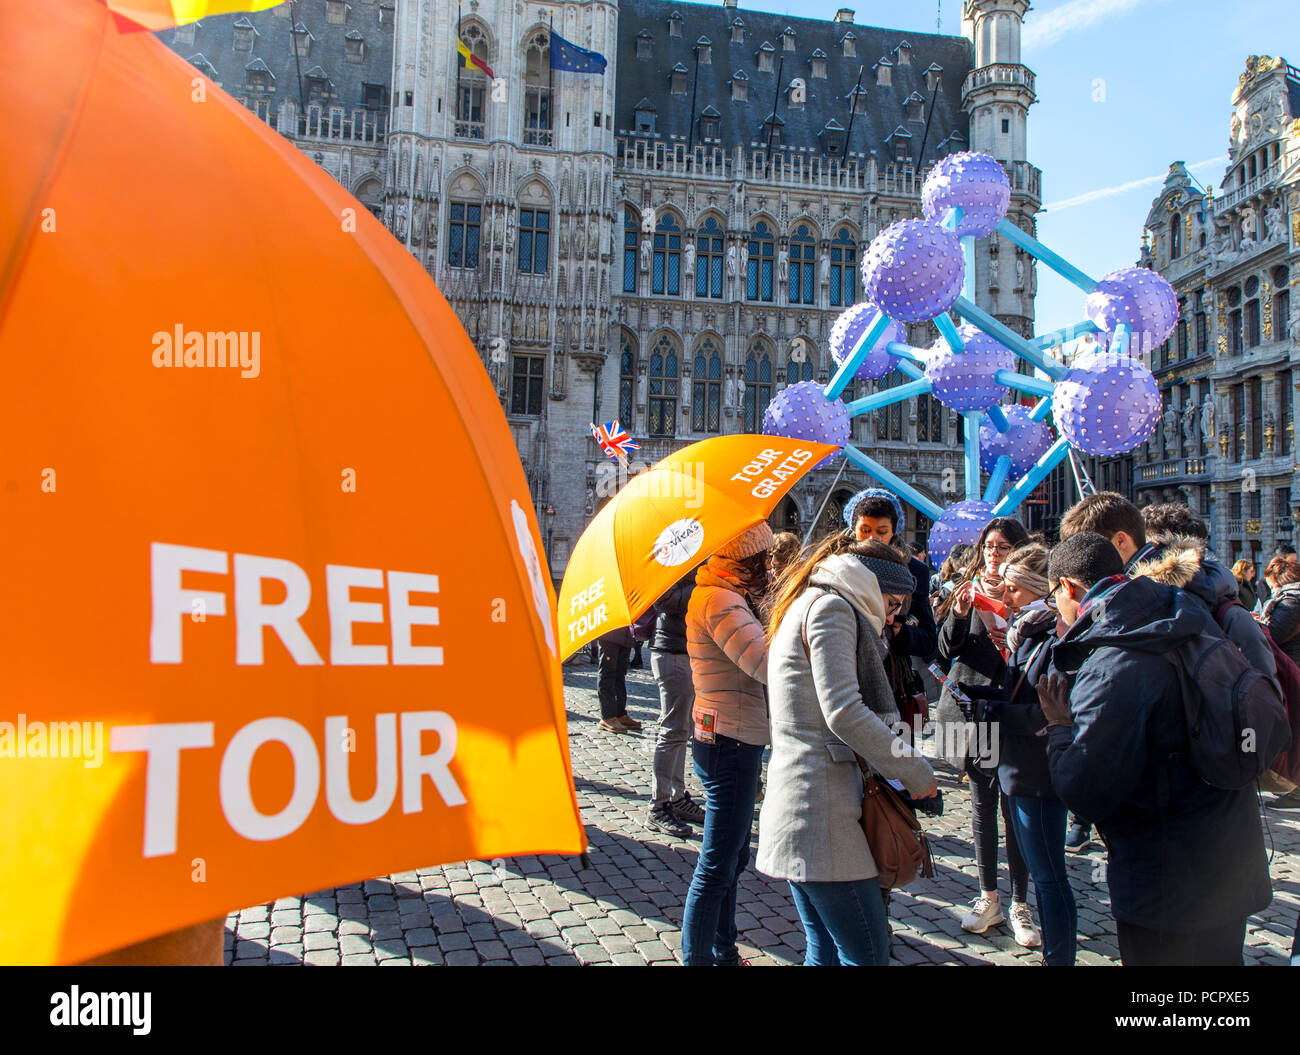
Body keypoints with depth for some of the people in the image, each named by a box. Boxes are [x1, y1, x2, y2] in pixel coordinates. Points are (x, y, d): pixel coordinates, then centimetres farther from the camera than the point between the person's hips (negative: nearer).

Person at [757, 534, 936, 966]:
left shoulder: (807, 605, 23)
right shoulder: (831, 607, -7)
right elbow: (844, 712, -18)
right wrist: (916, 771, -11)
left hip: (795, 796, 10)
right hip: (820, 805, -10)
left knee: (826, 950, 15)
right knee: (868, 954, -5)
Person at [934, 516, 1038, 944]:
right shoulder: (968, 590, 7)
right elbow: (946, 650, 4)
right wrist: (956, 617, -14)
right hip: (970, 704, 3)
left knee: (1014, 808, 0)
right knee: (981, 804, 11)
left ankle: (1020, 904, 13)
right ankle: (988, 898, 22)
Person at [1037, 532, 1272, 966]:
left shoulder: (1112, 667, -25)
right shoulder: (1190, 619, -1)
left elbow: (1085, 795, -25)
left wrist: (1059, 729, -7)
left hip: (1169, 886, -8)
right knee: (1219, 957, 25)